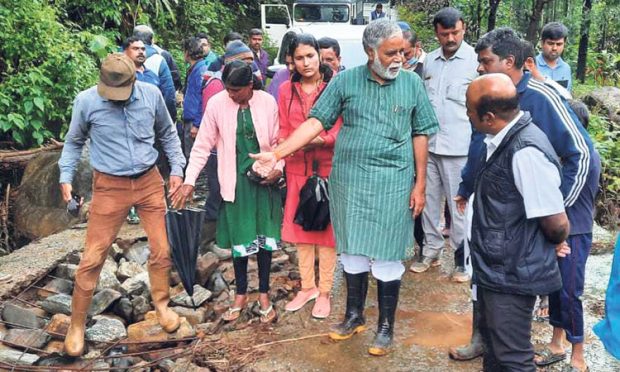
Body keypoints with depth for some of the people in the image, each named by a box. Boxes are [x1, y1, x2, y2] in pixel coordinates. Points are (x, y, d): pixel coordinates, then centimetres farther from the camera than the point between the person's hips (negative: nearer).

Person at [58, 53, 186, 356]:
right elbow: (74, 142, 6)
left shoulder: (151, 94, -6)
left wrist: (177, 168, 5)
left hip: (149, 182, 2)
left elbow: (167, 134, 10)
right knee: (93, 257, 0)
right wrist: (66, 177, -3)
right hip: (109, 187, -2)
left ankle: (161, 305, 33)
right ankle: (77, 325, 17)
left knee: (161, 249, 9)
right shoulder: (86, 101, -10)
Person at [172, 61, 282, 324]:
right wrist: (189, 181, -8)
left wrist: (278, 167, -12)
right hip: (235, 180, 0)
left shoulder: (268, 102, -7)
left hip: (264, 178, 1)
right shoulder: (217, 103, -8)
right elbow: (203, 145, -3)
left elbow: (277, 141, 4)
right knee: (239, 238, 7)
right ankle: (241, 294, 25)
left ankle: (264, 295, 22)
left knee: (265, 235, 6)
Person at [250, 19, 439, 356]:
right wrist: (276, 154, -12)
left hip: (393, 182, -1)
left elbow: (420, 135, 4)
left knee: (387, 256, 6)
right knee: (352, 251, 13)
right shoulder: (345, 81, -1)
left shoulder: (412, 83, 0)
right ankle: (354, 315, 32)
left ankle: (386, 326, 23)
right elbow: (316, 122, -3)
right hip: (349, 180, 1)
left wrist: (420, 184, 1)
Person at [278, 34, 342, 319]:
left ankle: (325, 292, 18)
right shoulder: (286, 90, 5)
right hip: (298, 168, 4)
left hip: (328, 167, -3)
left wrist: (315, 140, -24)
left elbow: (340, 130, -10)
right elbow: (283, 130, 9)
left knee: (326, 227, 4)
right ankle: (307, 286, 28)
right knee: (300, 226, 11)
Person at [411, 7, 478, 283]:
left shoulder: (475, 60, -7)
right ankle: (432, 249, 27)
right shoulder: (430, 60, 10)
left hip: (459, 146, -5)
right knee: (429, 199, 13)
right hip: (428, 143, 5)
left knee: (459, 205, 3)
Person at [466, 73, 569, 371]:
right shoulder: (505, 140, 2)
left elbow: (557, 225, -23)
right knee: (493, 347, 25)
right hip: (495, 267, 9)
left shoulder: (525, 152, -27)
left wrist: (549, 247, -4)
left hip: (512, 276, -9)